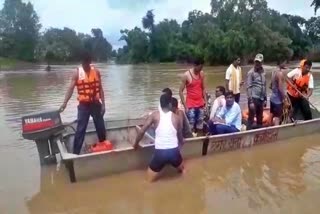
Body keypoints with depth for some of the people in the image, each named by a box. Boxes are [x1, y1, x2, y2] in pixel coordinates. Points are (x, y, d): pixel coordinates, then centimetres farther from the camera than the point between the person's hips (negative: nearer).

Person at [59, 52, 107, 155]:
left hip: (96, 104, 2)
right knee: (80, 129, -1)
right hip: (83, 105, -2)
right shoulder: (77, 73, -5)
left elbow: (100, 89, 3)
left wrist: (103, 104, -1)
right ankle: (75, 153, 8)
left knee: (101, 127, 12)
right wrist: (64, 103, -23)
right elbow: (71, 88, -11)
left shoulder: (96, 72, 1)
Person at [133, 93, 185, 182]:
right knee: (181, 169, 35)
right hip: (174, 151, 2)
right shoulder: (176, 117, 5)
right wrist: (180, 143, 40)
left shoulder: (155, 115, 1)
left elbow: (142, 131, -1)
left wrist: (136, 143, 17)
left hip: (160, 152, -2)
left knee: (150, 178, 17)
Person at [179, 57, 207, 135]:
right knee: (190, 126, -6)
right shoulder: (186, 75, -10)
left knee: (200, 126, 9)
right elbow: (180, 91, -8)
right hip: (190, 105, -5)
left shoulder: (202, 74, 6)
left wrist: (205, 101, 7)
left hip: (200, 104, 5)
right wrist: (185, 105, -12)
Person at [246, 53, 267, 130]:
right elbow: (249, 87, -11)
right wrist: (250, 101, -16)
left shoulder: (263, 72, 11)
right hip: (254, 98, -6)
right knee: (251, 118, -3)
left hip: (261, 99, 6)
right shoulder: (251, 72, -7)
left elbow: (264, 86, 16)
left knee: (260, 119, 14)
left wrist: (265, 99, 14)